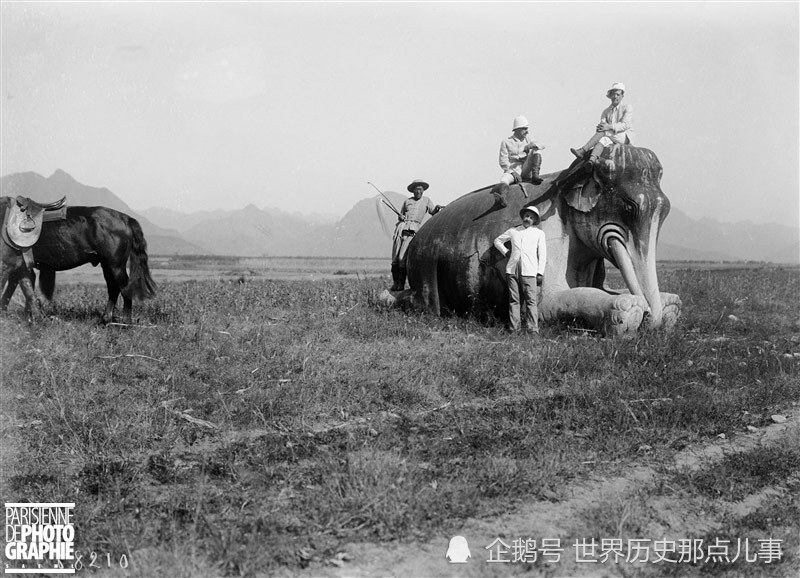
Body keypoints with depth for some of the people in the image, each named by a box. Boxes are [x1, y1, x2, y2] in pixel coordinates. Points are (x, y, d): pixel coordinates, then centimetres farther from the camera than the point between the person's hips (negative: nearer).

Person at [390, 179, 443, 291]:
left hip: (413, 230, -3)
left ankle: (401, 284, -10)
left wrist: (437, 208, -16)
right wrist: (400, 217, 4)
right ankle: (395, 283, 2)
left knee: (402, 258, -16)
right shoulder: (407, 201, 21)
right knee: (395, 258, -4)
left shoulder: (426, 200, 16)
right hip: (401, 227, 3)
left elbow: (433, 213, 5)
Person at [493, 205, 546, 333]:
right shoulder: (513, 231, 17)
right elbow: (498, 241, 29)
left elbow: (542, 254, 8)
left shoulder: (539, 233, 12)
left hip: (529, 271, -2)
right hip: (512, 270, 2)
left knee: (531, 301, -10)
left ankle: (532, 330, -13)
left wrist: (540, 272, 0)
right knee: (513, 300, 0)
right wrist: (506, 252, 14)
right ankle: (513, 329, 0)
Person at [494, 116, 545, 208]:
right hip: (512, 171, -3)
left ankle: (535, 175, -23)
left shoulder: (527, 139, 18)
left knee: (536, 151, -12)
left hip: (525, 170, 3)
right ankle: (502, 198, -65)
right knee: (504, 179, -37)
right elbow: (503, 162, -2)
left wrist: (532, 145, -17)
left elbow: (542, 146, 6)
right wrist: (513, 172, -18)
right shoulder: (506, 142, 7)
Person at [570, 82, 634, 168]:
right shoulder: (606, 112, 17)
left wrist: (610, 127, -31)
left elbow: (625, 125, -13)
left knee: (603, 131, -30)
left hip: (625, 138, -4)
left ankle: (583, 150, -40)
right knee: (603, 140, -33)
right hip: (611, 138, 4)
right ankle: (592, 160, -58)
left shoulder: (627, 108, 2)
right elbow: (602, 125, 1)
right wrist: (598, 128, -26)